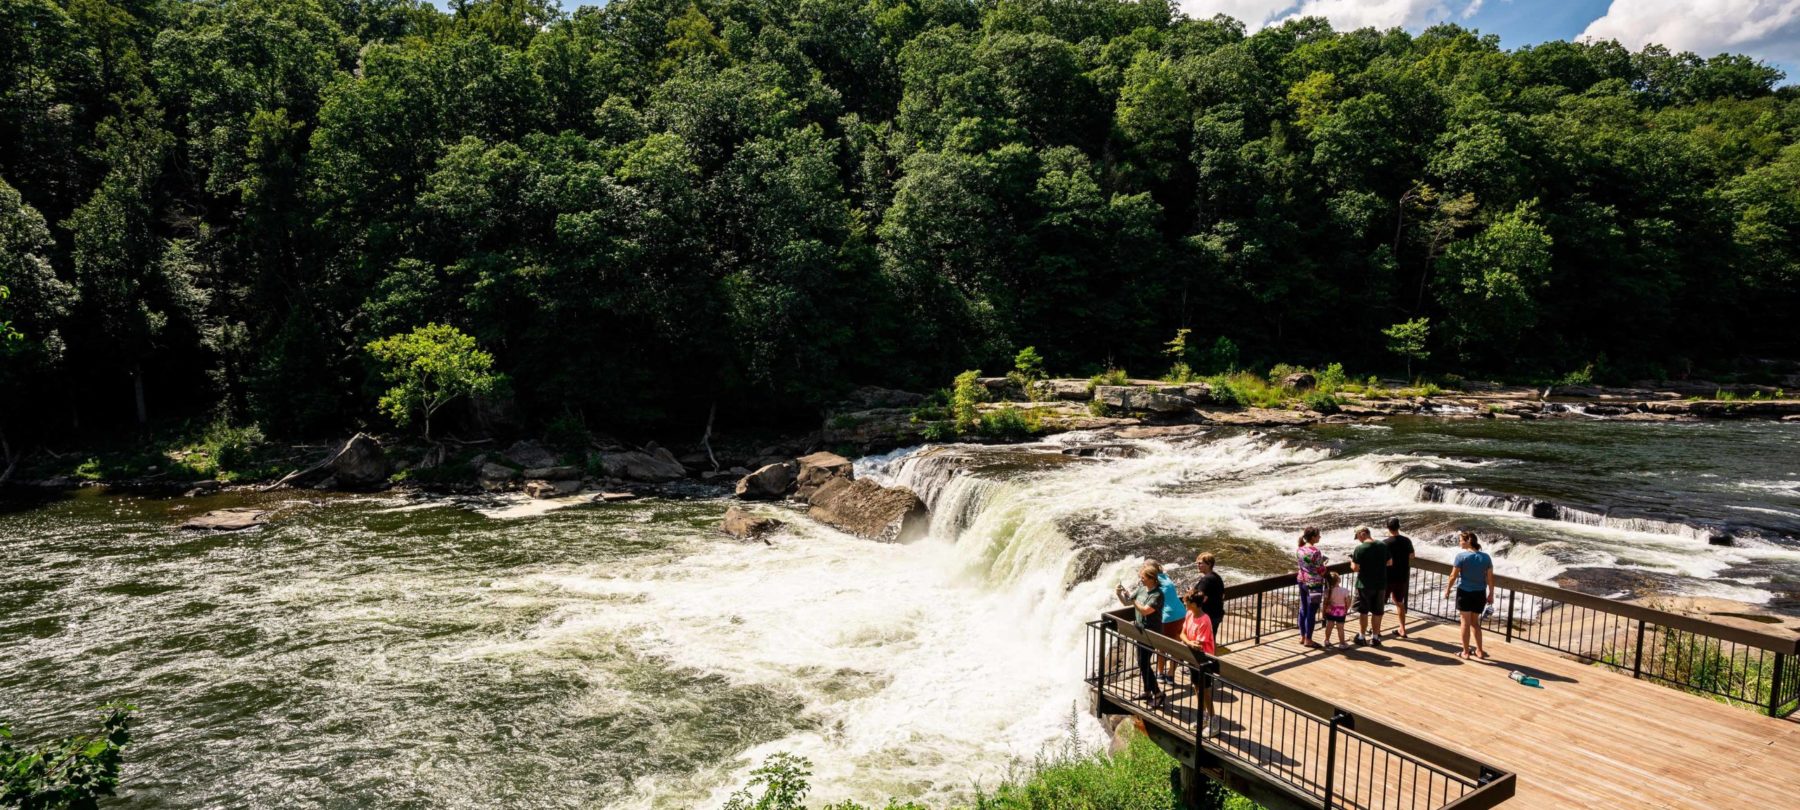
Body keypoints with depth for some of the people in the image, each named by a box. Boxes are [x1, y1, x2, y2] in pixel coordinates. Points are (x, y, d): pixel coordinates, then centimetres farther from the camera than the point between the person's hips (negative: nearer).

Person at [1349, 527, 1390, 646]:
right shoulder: (1383, 546, -1)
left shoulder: (1360, 549, -17)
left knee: (1363, 612, 9)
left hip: (1365, 585, -4)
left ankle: (1362, 636, 17)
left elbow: (1355, 568, -17)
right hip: (1380, 584, 4)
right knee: (1377, 612, 13)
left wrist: (1352, 560, 2)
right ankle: (1375, 637, 20)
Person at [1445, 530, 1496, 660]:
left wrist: (1447, 589, 5)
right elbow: (1490, 578, 4)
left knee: (1465, 622, 6)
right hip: (1479, 593, 4)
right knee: (1475, 622, 19)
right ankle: (1479, 650, 23)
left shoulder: (1461, 556, -13)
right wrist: (1491, 594, 15)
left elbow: (1454, 576, -9)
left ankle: (1465, 652, 12)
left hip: (1464, 592, -4)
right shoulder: (1486, 557, 0)